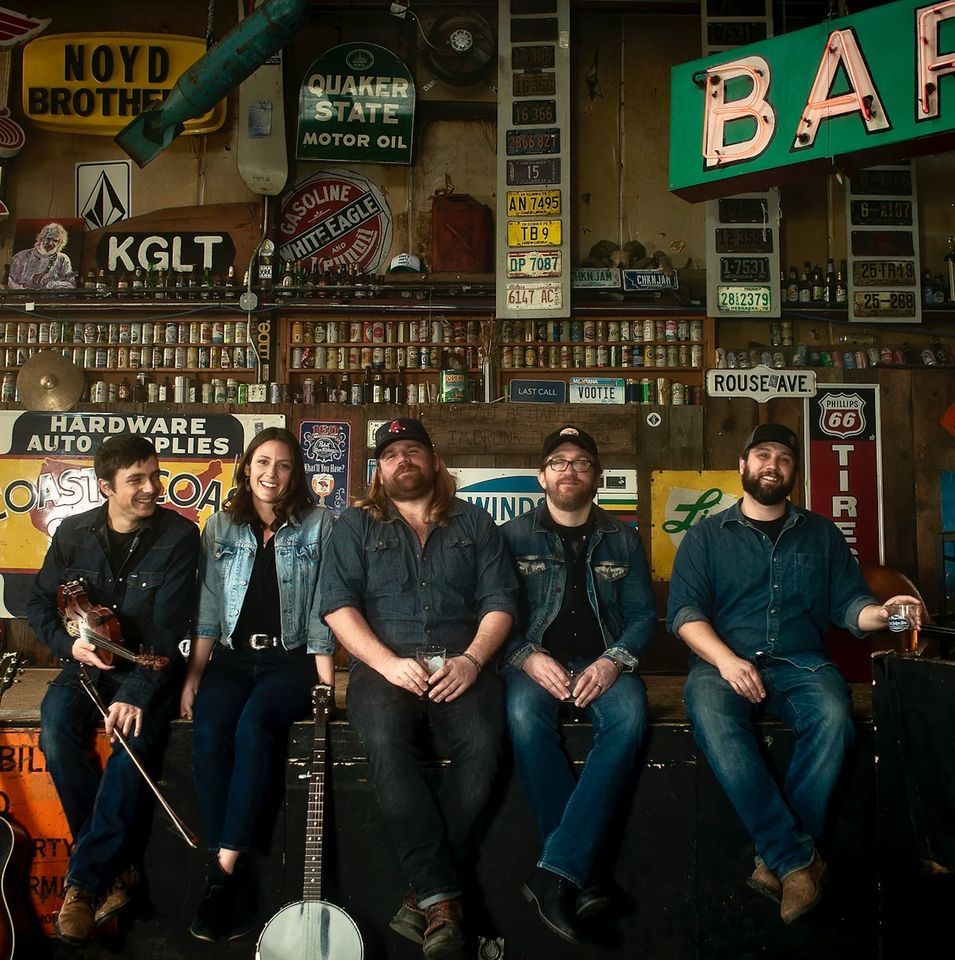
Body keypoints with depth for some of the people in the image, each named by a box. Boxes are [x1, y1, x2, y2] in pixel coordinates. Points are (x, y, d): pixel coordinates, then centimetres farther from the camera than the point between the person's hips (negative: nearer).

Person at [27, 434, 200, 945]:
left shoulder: (179, 536, -10)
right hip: (87, 663, 3)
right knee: (55, 730, -26)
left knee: (134, 739, -31)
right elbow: (40, 602, 10)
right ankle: (120, 867, -11)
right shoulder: (73, 533, 1)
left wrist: (136, 693, -26)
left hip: (150, 668, -3)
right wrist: (69, 643, -10)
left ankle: (85, 880, -15)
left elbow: (168, 628, -16)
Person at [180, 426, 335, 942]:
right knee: (208, 731, -27)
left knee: (253, 726, -32)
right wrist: (194, 674, 0)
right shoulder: (221, 527, 11)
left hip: (291, 658, -2)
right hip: (233, 656, 3)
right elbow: (208, 609, 8)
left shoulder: (318, 525, 3)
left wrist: (325, 678, -9)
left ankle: (227, 862, -24)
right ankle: (232, 873, -19)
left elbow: (322, 608, -1)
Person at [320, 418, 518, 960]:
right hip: (383, 665, -1)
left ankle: (428, 896, -16)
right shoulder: (356, 526, 15)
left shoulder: (475, 523, 17)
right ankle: (443, 895, -25)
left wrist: (472, 660, -11)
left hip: (461, 665, 1)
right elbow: (339, 605, 2)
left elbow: (500, 601, 8)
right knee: (387, 742, -33)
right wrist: (389, 663, -13)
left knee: (482, 745, -30)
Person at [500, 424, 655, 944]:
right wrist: (527, 658, -16)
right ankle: (577, 876, -27)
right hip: (534, 660, -1)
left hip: (603, 661, 1)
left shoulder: (623, 540, 15)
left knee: (629, 717, -33)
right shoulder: (513, 536, 9)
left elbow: (643, 614, 9)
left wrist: (613, 661, -11)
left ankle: (555, 872, -33)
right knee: (524, 717, -36)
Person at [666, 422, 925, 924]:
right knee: (711, 717, -35)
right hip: (724, 662, -1)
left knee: (833, 717, -33)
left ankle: (778, 859, -22)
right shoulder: (705, 537, 13)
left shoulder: (821, 534, 20)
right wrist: (725, 659, -16)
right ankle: (800, 858, -26)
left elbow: (849, 602, 13)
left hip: (799, 662, 1)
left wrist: (880, 613, -12)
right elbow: (684, 611, 2)